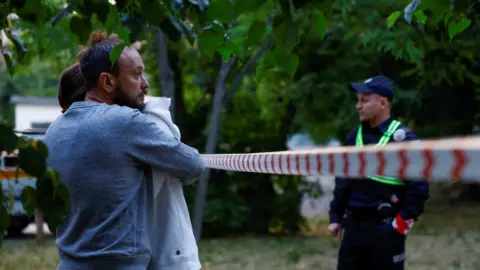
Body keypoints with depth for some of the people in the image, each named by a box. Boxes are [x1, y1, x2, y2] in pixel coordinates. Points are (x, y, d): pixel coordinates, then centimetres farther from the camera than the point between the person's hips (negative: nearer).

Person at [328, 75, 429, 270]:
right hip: (354, 226, 6)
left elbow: (419, 186, -12)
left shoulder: (402, 138, -10)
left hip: (386, 228, -6)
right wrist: (335, 217, 13)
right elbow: (343, 180, 16)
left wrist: (404, 222, -13)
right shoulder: (354, 136, 10)